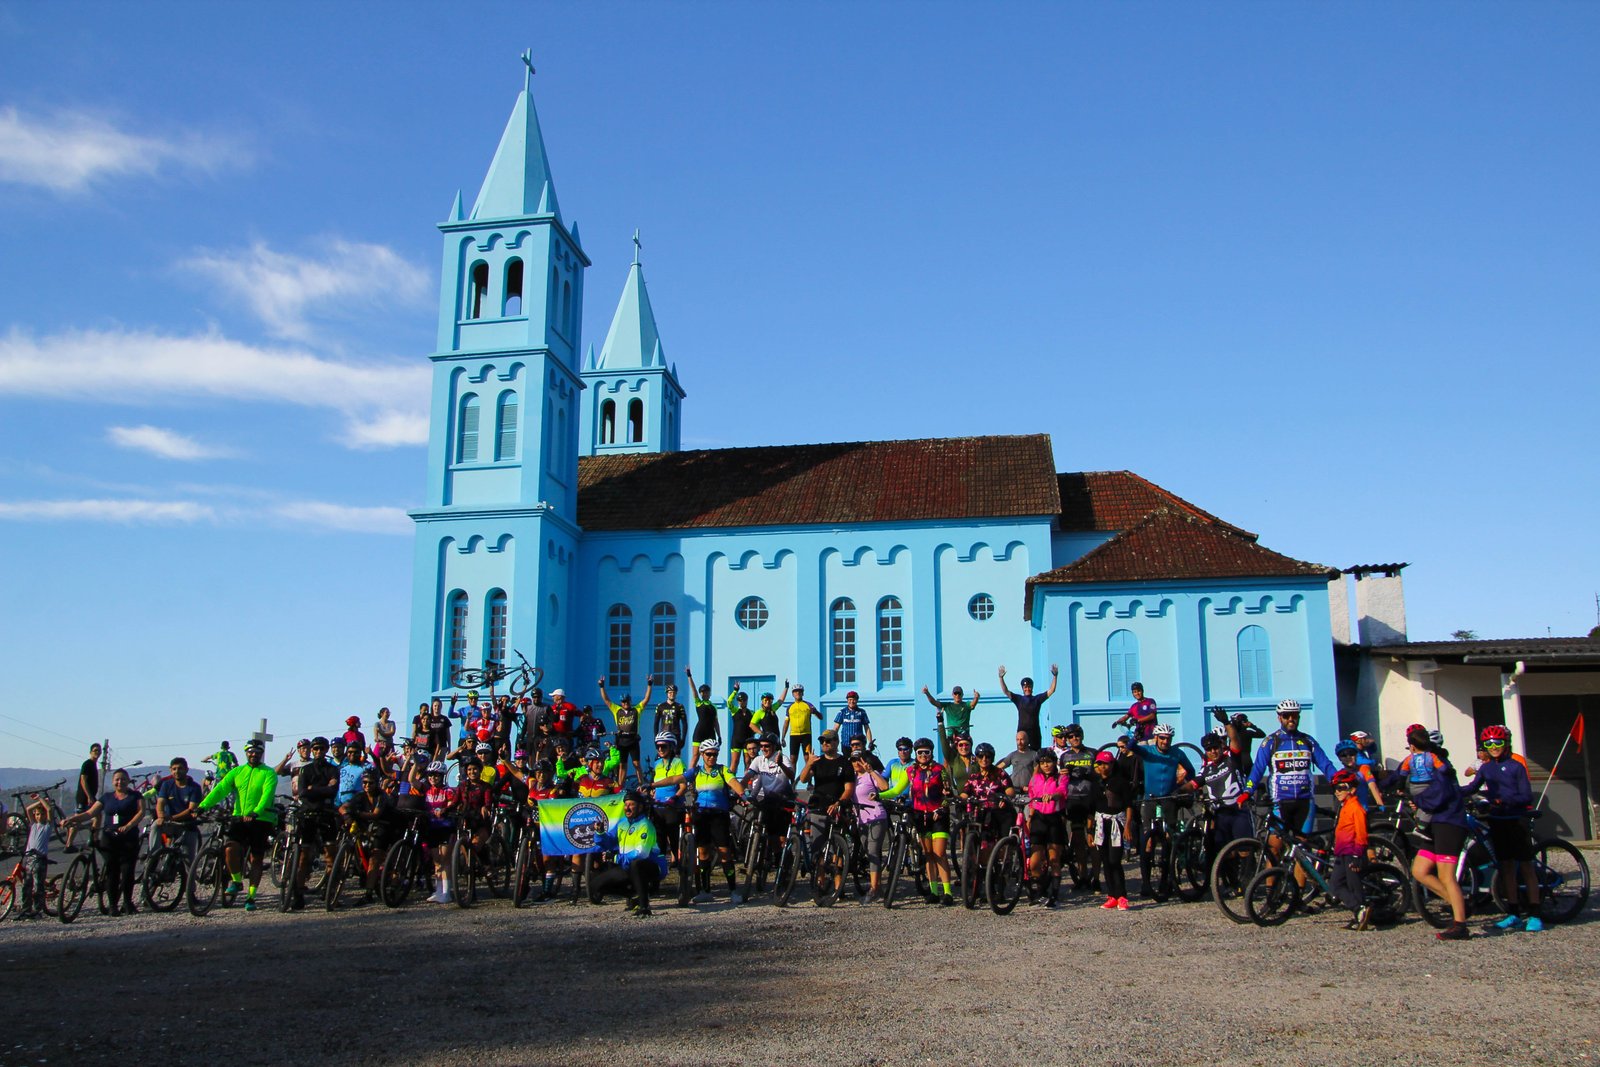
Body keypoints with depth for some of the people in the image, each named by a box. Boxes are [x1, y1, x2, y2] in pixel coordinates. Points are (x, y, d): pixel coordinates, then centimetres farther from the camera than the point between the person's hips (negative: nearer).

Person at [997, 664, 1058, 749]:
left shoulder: (1037, 699, 9)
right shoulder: (1019, 699, 8)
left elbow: (1051, 691, 3)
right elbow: (1005, 691, 1)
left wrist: (1055, 676, -7)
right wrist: (1001, 678, -10)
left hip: (1035, 733, 1)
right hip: (1021, 732, -1)